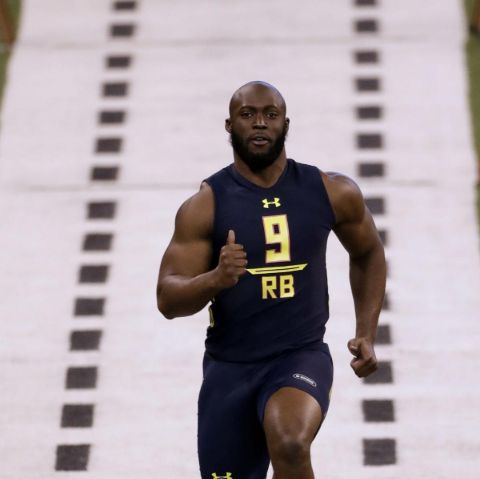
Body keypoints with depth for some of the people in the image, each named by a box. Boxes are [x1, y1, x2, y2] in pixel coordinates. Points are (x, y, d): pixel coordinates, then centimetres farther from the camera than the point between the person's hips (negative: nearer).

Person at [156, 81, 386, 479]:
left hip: (302, 357, -1)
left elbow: (369, 254, 20)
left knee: (290, 445, -33)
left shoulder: (332, 193, 0)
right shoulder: (205, 206, -6)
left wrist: (367, 334, 11)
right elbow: (168, 300, -10)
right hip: (229, 367, 1)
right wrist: (216, 279, -30)